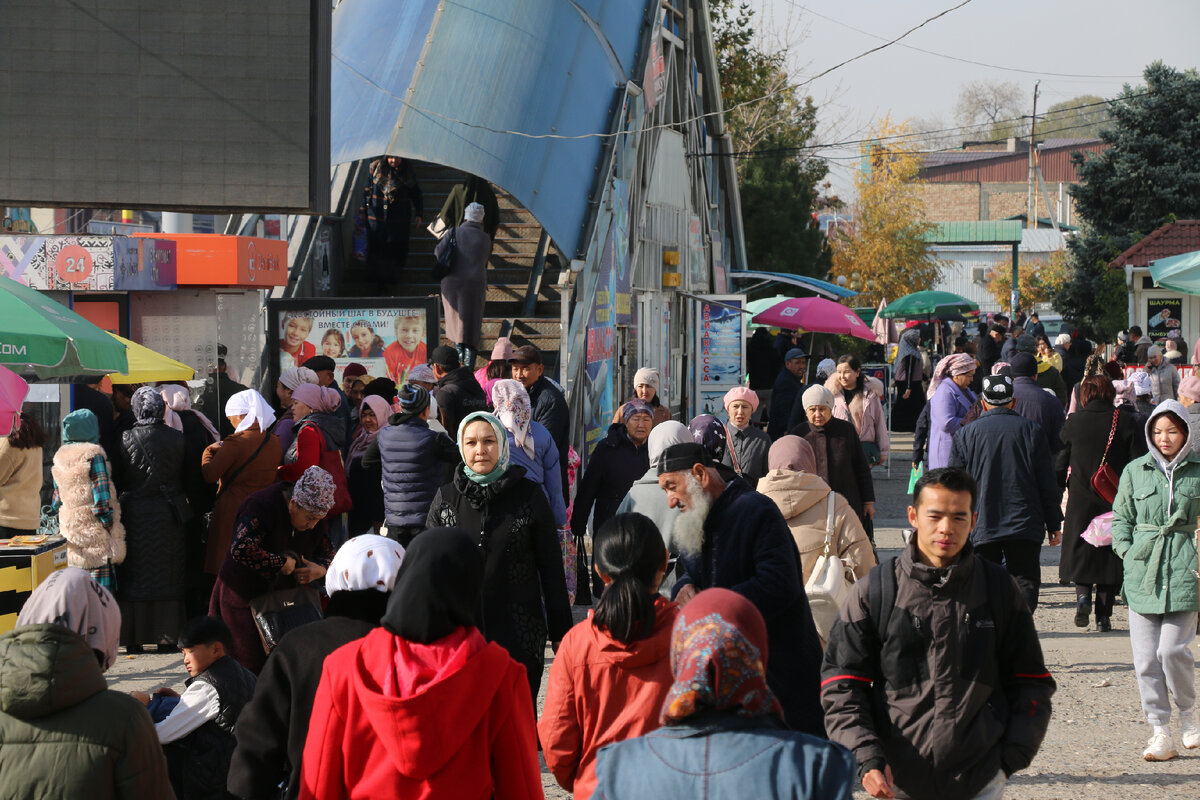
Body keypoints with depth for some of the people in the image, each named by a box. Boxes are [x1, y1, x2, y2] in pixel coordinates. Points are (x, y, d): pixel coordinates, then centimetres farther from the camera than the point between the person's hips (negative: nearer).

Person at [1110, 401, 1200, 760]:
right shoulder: (1135, 471, 8)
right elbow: (1121, 517, 16)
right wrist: (1127, 551, 1)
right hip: (1142, 571, 2)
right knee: (1146, 658, -1)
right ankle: (1161, 733, 8)